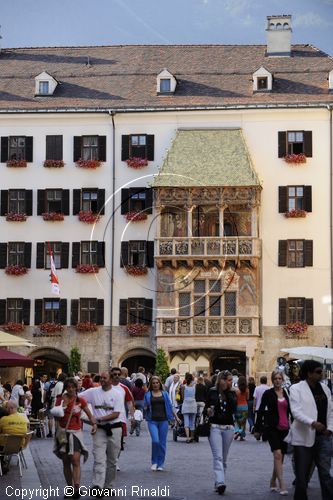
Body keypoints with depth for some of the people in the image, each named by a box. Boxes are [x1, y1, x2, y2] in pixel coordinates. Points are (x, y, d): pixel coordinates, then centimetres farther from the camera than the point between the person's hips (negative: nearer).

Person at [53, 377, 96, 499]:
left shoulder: (80, 400, 3)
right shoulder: (60, 400, 3)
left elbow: (89, 415, 4)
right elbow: (56, 416, 0)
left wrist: (94, 424, -12)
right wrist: (63, 405, -11)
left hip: (76, 432, -2)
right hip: (63, 432, 2)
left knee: (75, 461, -15)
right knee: (66, 462, 6)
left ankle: (77, 488, -24)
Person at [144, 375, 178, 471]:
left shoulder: (165, 394, 11)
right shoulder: (148, 394, 7)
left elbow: (169, 406, 15)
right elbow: (145, 407, 12)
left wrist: (176, 417, 12)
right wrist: (146, 408, -10)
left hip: (163, 420, 2)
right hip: (152, 421, -2)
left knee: (162, 443, 2)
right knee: (155, 440, -15)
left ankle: (160, 464, 13)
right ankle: (154, 462, 4)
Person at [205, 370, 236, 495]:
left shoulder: (232, 393, 8)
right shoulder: (212, 391, 2)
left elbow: (233, 406, -9)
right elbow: (206, 408, 6)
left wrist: (227, 391, -9)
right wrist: (208, 411, -17)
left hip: (228, 428, 3)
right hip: (215, 427, -3)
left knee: (223, 458, 8)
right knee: (218, 456, -14)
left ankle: (219, 483, 17)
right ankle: (220, 483, -24)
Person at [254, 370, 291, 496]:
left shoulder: (287, 393, 9)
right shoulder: (268, 394, -1)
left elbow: (291, 410, 16)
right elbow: (261, 411, 0)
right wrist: (258, 428, -3)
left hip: (285, 428, 5)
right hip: (272, 428, -5)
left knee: (280, 457, 10)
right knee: (278, 454, -18)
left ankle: (273, 483, 25)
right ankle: (282, 485, -23)